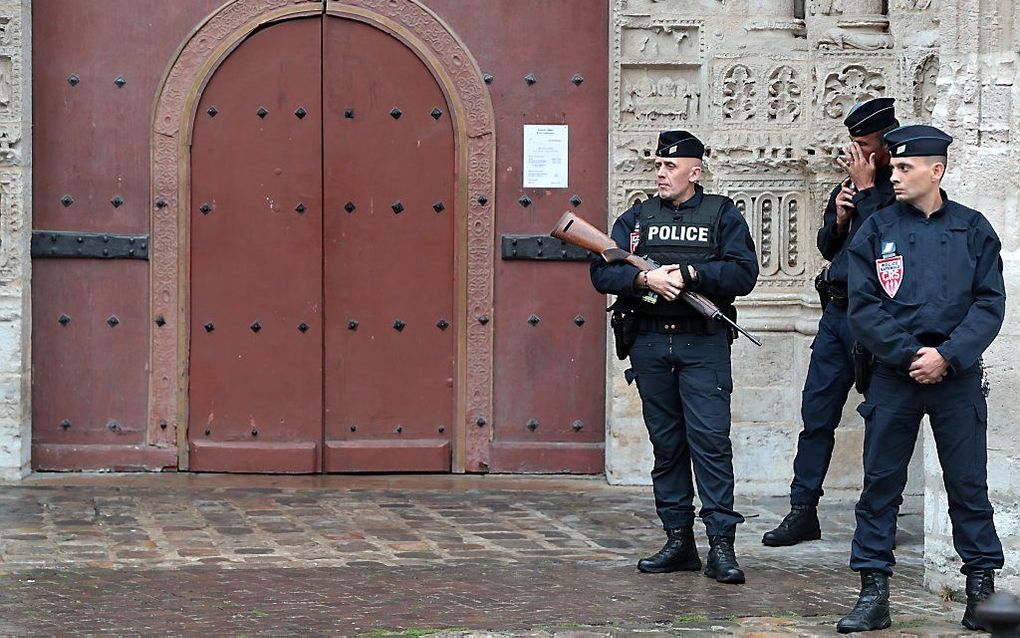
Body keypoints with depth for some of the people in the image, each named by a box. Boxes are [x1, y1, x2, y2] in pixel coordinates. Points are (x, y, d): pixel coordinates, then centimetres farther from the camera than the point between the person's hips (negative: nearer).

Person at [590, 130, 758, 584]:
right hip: (650, 345, 4)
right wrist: (646, 278, -16)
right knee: (666, 444, 8)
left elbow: (743, 273, -6)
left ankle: (721, 543, -10)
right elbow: (602, 273, 2)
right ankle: (679, 541, 14)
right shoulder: (636, 218, 13)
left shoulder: (722, 215, 6)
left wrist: (690, 274, -16)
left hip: (703, 345, -4)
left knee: (710, 439, -10)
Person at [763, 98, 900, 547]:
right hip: (836, 311, 8)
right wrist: (838, 218, -1)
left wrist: (865, 189, -13)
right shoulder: (851, 183, 15)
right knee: (816, 414, 8)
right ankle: (803, 512, 15)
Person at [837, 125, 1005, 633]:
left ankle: (981, 589, 14)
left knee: (969, 486, 4)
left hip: (957, 376, 0)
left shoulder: (972, 229, 5)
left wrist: (947, 356, -13)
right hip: (894, 376, 0)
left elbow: (989, 304, 0)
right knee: (880, 483, 2)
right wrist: (910, 354, -12)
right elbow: (862, 307, -1)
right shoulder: (876, 230, 4)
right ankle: (873, 595, 8)